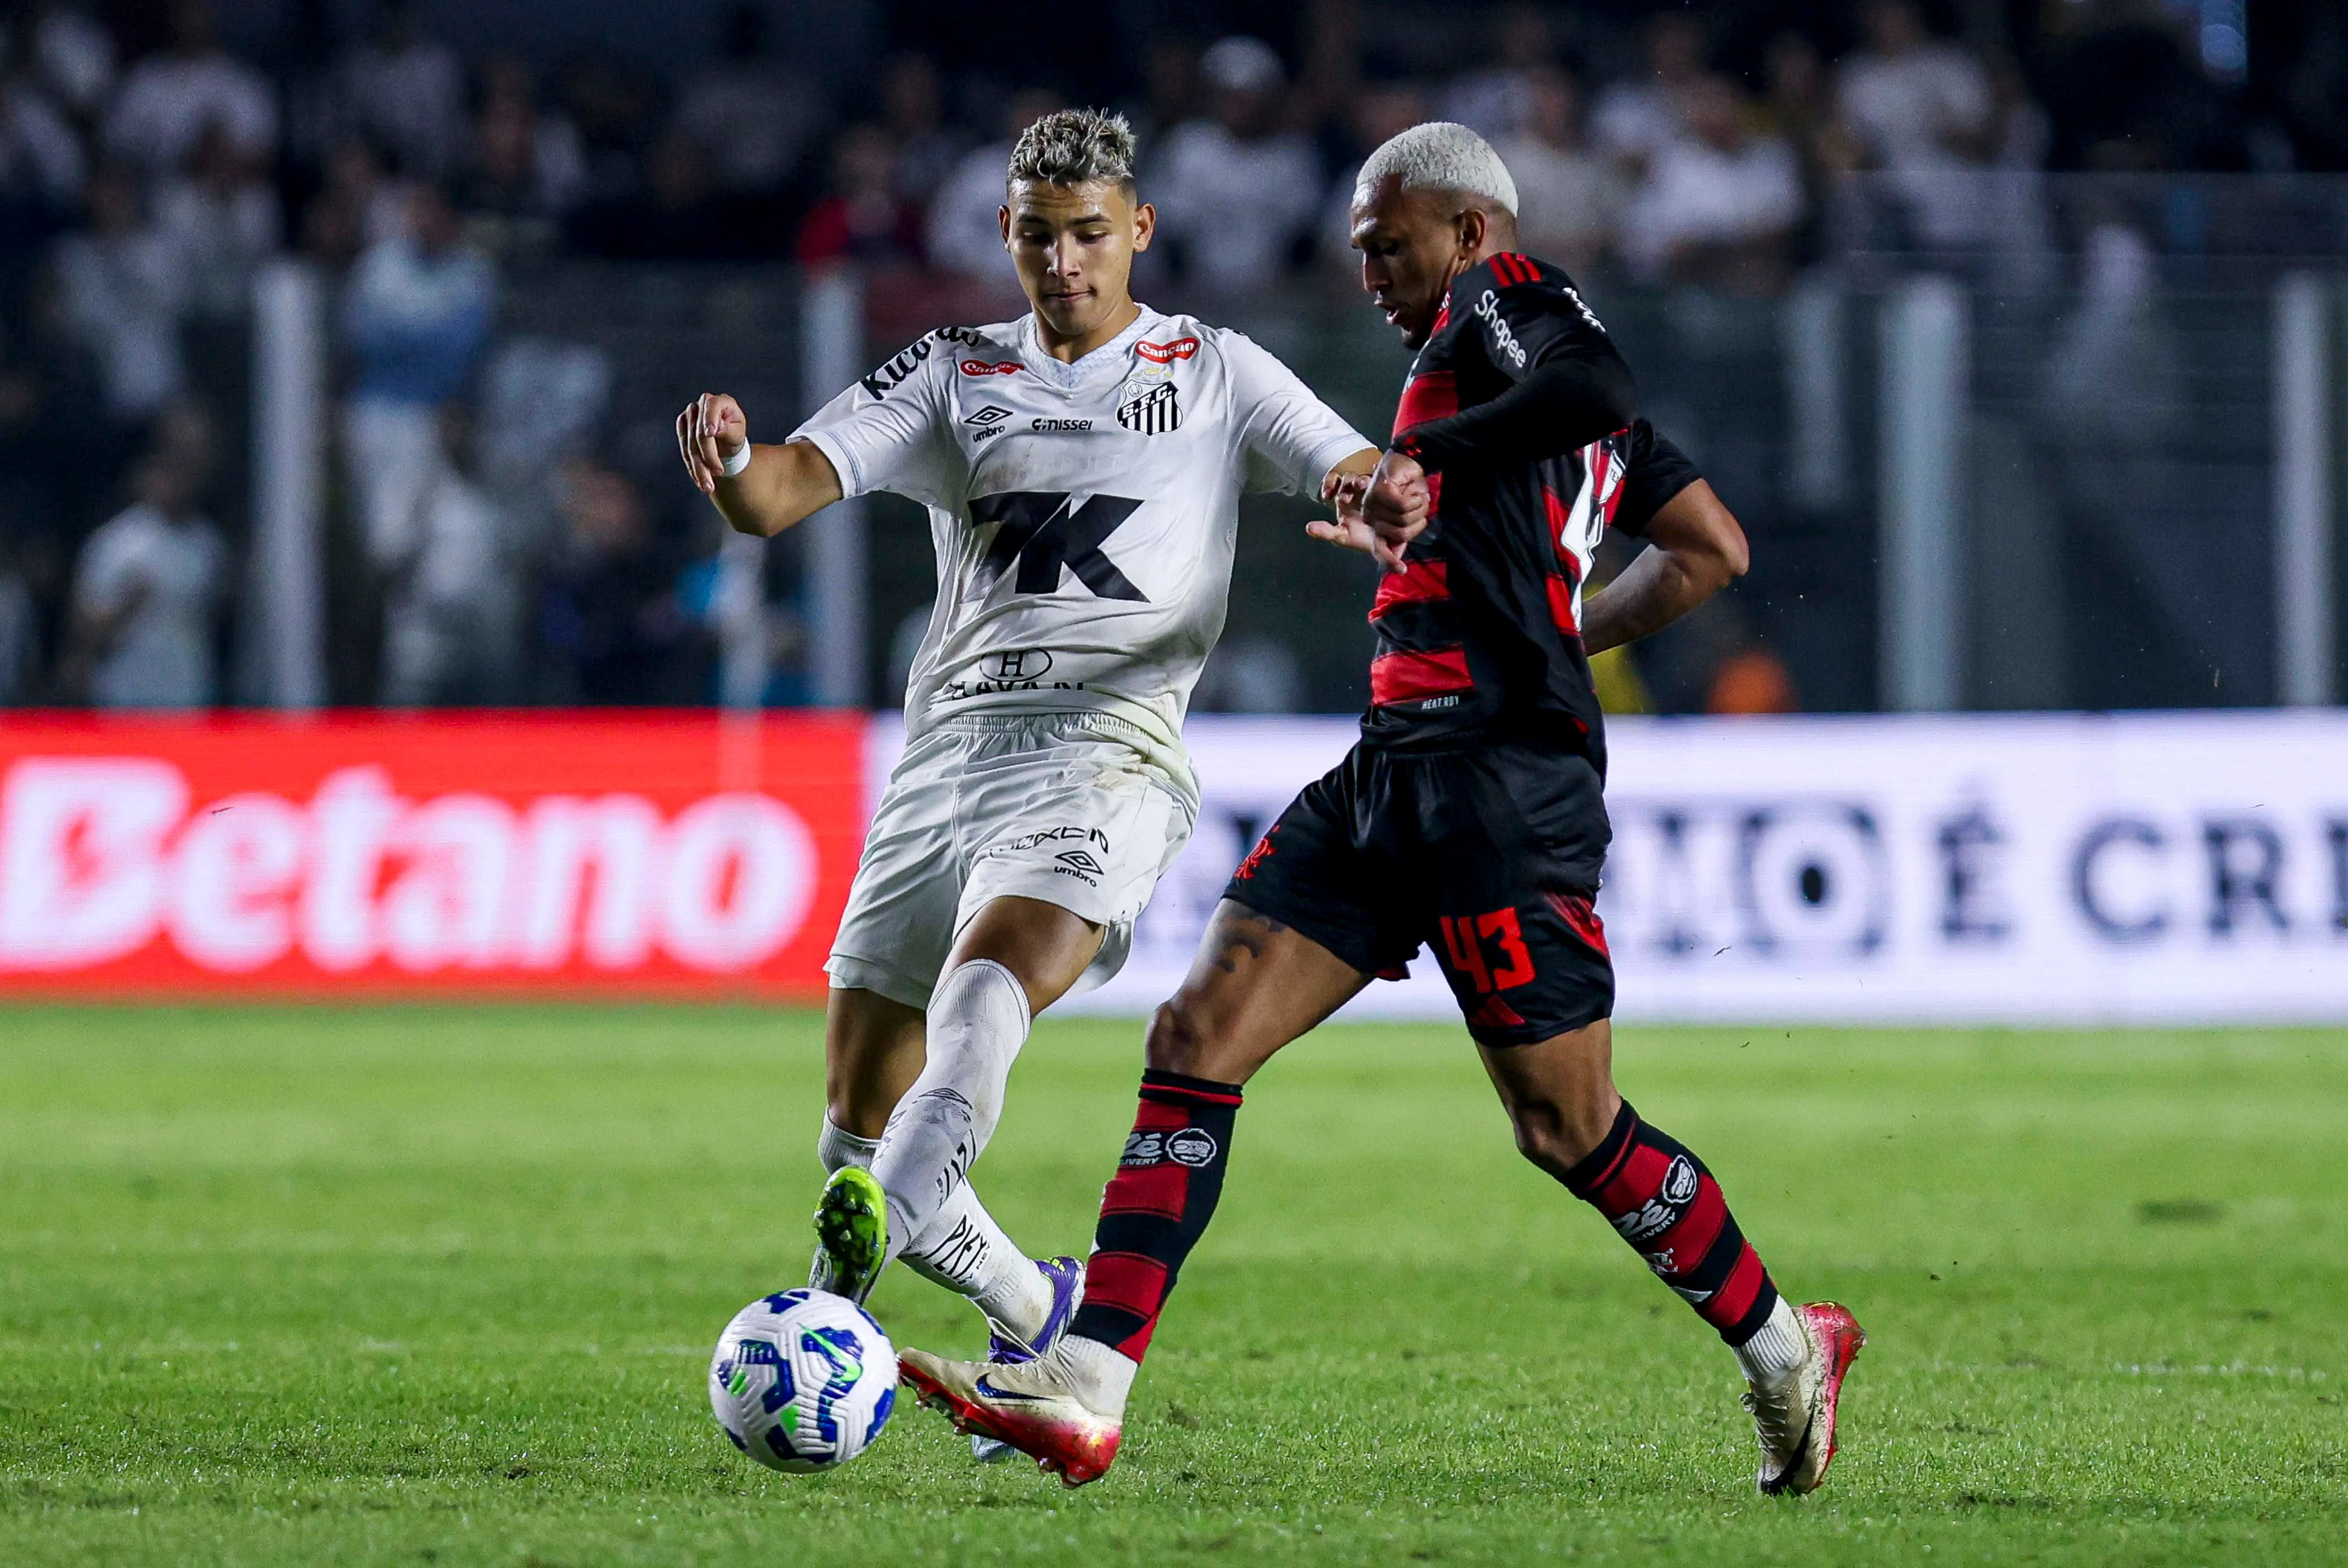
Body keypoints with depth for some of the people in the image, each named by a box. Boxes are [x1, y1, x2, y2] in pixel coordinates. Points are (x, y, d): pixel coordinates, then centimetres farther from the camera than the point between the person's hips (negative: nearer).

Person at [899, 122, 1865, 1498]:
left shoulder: (1501, 296, -1)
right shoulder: (1500, 336, 25)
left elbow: (1594, 389, -26)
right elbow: (1712, 547, 30)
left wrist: (1426, 450, -19)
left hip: (1497, 773, -10)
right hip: (1396, 771, 10)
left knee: (1569, 1130, -3)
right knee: (1198, 1038, -3)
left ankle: (1786, 1352, 17)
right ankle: (1088, 1390, -10)